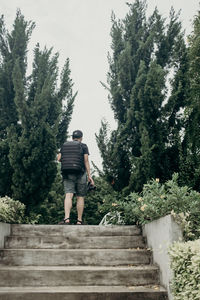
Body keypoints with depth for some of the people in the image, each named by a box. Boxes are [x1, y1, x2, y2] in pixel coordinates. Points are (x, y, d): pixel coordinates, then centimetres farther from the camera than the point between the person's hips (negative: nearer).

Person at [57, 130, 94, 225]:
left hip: (68, 173, 2)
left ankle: (66, 218, -26)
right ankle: (79, 221, 10)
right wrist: (89, 175, -5)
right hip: (80, 174, -1)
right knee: (80, 197, 6)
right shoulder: (83, 146, 3)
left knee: (68, 196, -8)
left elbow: (59, 159, 3)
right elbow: (86, 161, -5)